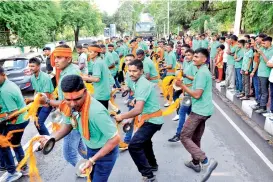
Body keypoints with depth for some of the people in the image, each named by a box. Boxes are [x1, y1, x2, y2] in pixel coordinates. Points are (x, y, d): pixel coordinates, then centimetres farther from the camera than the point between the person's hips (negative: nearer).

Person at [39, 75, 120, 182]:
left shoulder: (96, 112, -40)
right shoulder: (70, 106, -17)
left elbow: (115, 139, -31)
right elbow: (68, 125, 3)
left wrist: (92, 160, -28)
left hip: (106, 151, -7)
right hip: (90, 149, 7)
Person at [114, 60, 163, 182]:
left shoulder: (142, 85, -24)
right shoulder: (139, 82, 6)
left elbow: (138, 110, -33)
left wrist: (122, 116, -20)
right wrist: (130, 119, 16)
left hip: (152, 120, -11)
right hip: (152, 118, 11)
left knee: (134, 146, -16)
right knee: (144, 140, 30)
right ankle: (152, 165, 50)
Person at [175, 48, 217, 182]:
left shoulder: (202, 73, -18)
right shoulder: (204, 71, 15)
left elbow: (197, 95, -23)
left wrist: (182, 86, -15)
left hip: (199, 110, -10)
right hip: (203, 110, 10)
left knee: (184, 137, -6)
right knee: (195, 138, 19)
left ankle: (206, 161, -12)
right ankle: (196, 163, 31)